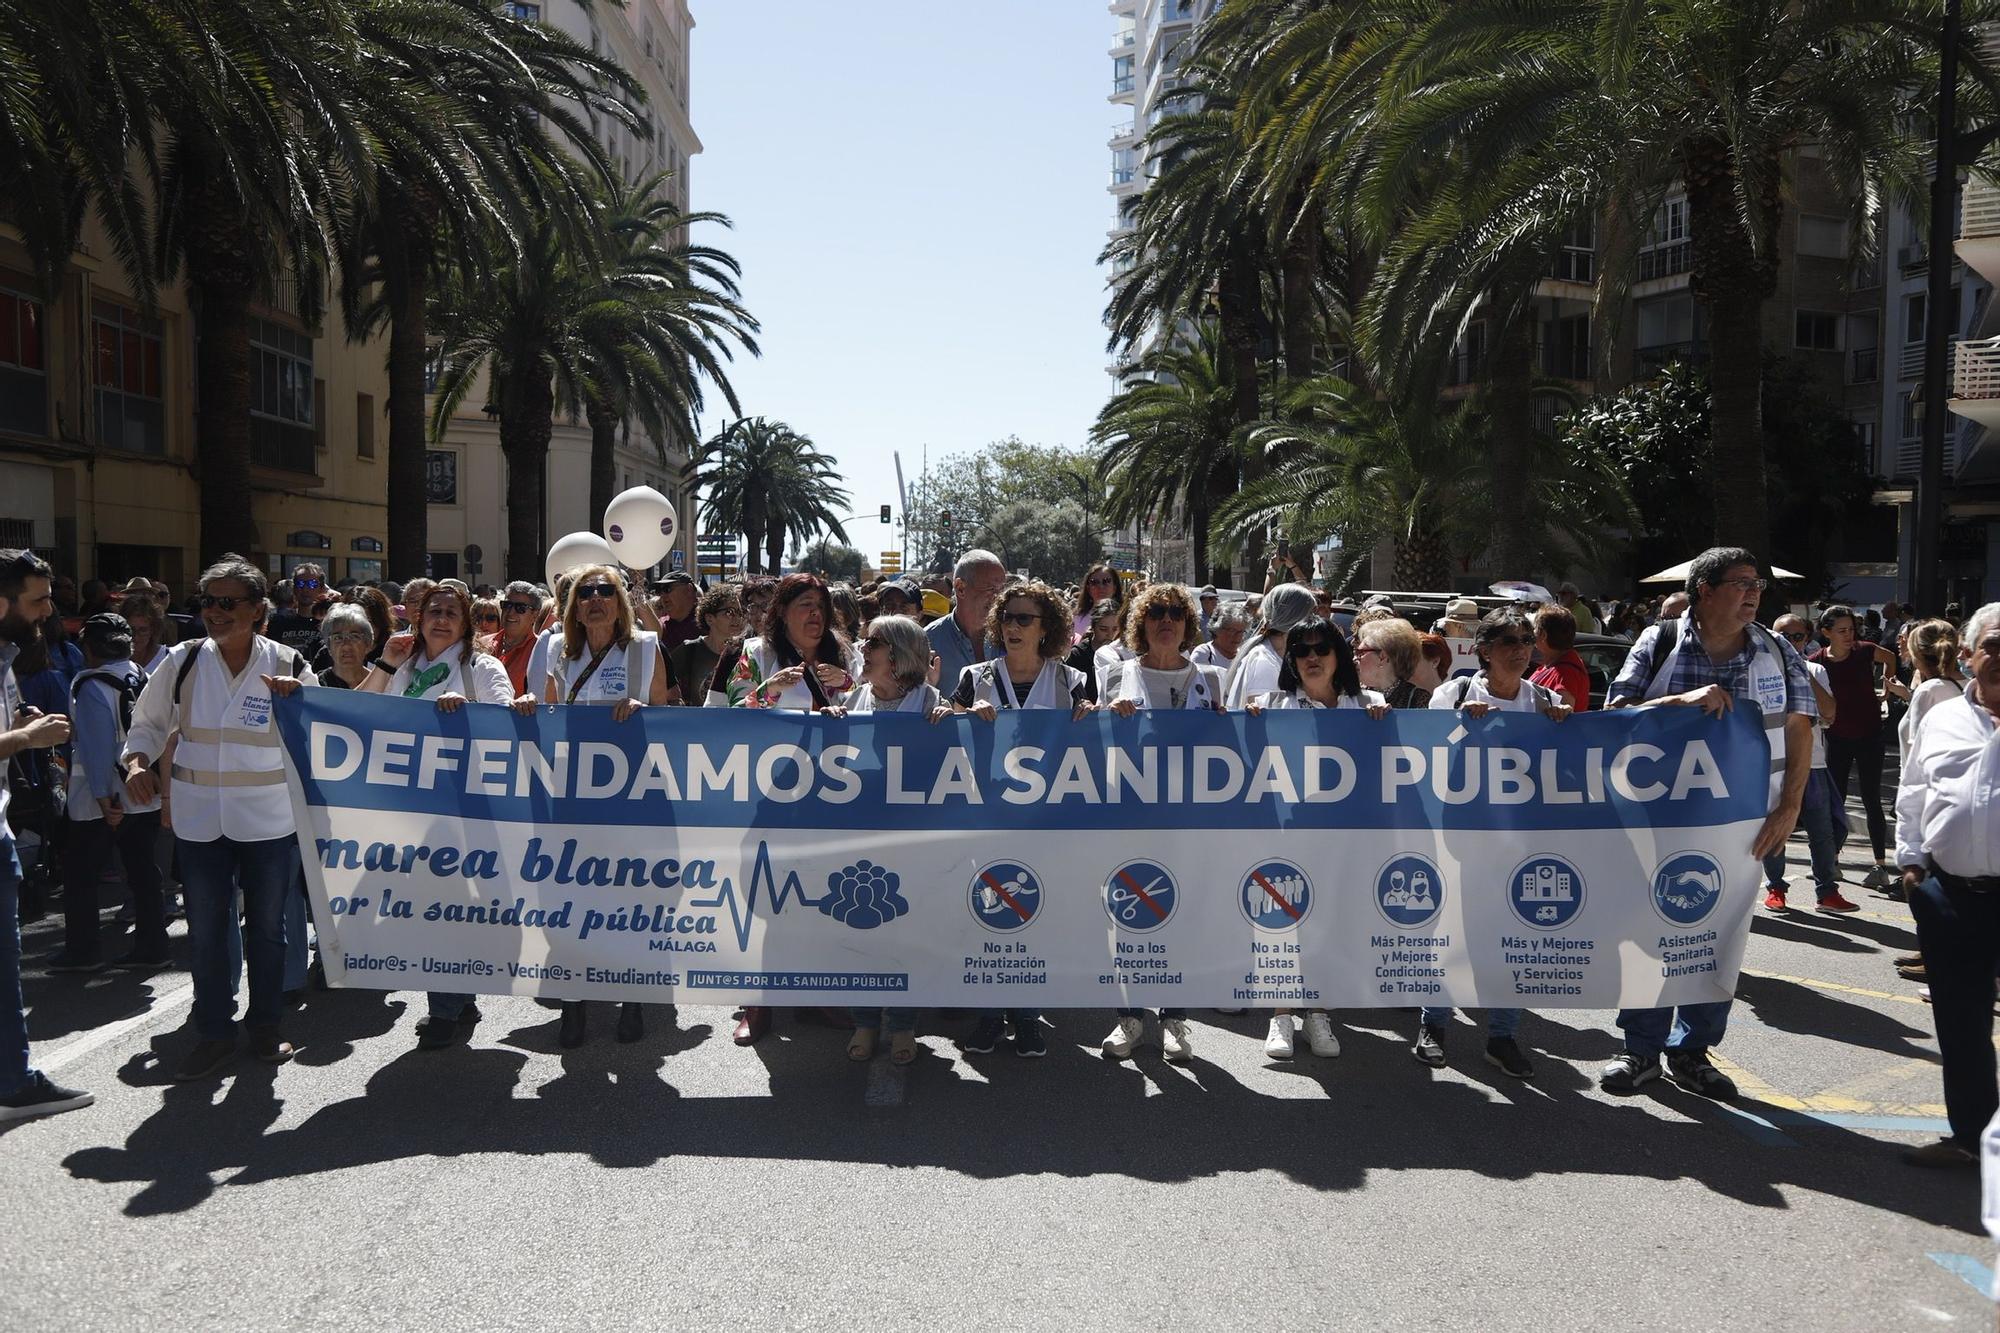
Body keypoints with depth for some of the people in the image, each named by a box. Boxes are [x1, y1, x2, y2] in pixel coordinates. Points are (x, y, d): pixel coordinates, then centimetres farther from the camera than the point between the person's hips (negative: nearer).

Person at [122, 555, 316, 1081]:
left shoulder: (288, 666, -7)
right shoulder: (183, 662, -2)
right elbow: (148, 723, 9)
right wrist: (137, 762, -7)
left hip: (270, 821, -2)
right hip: (198, 820, 2)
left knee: (266, 927, 12)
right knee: (206, 930, 10)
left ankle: (265, 1026, 30)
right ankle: (214, 1032, 25)